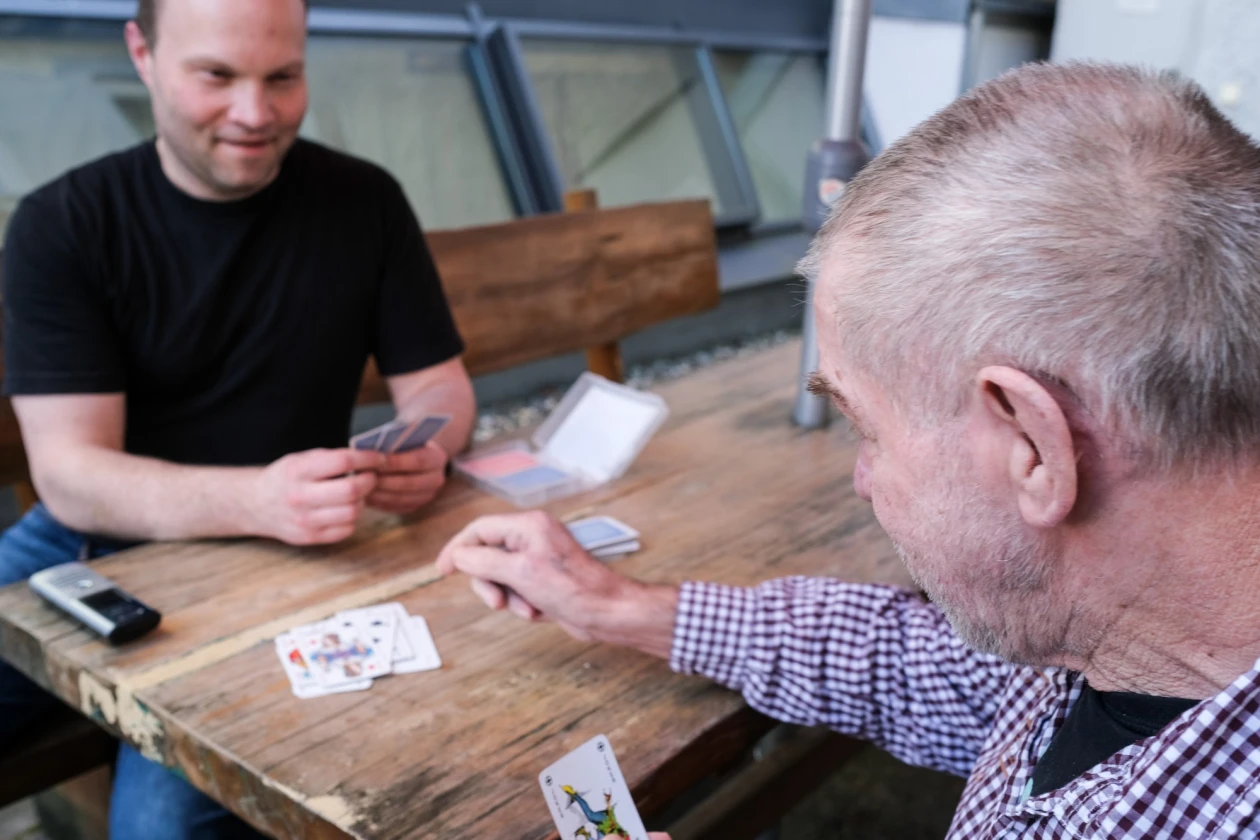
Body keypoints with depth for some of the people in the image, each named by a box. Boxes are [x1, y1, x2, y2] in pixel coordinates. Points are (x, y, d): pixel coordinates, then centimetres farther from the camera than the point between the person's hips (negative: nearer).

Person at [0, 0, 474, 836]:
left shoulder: (364, 201, -3)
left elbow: (437, 382, 2)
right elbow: (70, 474, -15)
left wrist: (427, 449, -23)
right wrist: (257, 499, -34)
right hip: (92, 540, 2)